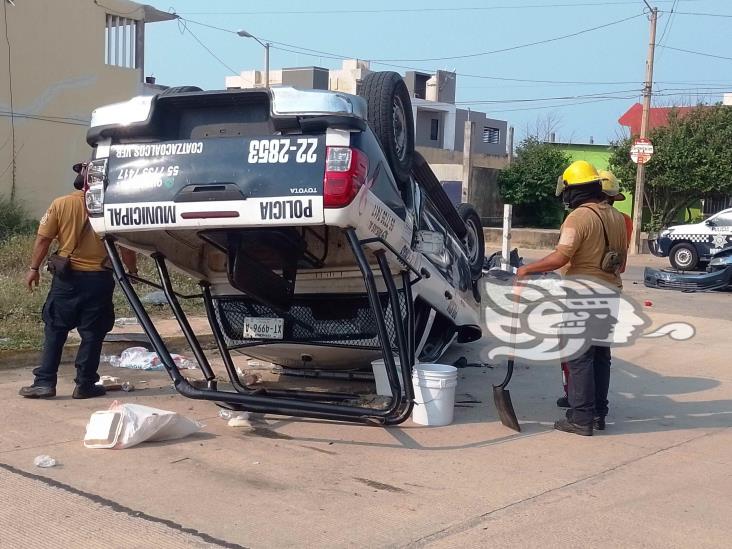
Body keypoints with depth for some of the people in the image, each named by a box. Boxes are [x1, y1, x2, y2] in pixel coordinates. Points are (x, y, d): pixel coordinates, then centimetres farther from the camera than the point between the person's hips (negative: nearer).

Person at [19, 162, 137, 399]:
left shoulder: (60, 204, -3)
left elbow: (43, 239, -2)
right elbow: (125, 246, -3)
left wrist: (34, 268, 9)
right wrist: (132, 270, 12)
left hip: (67, 277, 1)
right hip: (99, 279, -1)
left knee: (54, 331, 11)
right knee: (92, 333, 8)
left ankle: (44, 382, 9)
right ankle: (85, 384, 12)